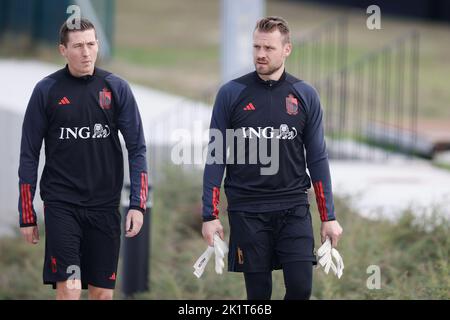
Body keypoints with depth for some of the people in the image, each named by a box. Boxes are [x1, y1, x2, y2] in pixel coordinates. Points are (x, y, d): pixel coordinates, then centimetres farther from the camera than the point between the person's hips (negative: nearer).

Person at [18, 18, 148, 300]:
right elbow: (29, 155, 4)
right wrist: (27, 215, 1)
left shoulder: (116, 88, 3)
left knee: (103, 292, 4)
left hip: (105, 205, 2)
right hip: (61, 205, -2)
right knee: (69, 289, -13)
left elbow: (137, 148, 4)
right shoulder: (46, 91, 0)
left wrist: (138, 205, -6)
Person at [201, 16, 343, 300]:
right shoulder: (231, 94, 0)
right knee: (259, 292, 2)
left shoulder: (305, 95, 4)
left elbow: (317, 158, 7)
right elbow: (216, 157, 2)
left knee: (300, 287, -10)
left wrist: (329, 216, 4)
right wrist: (210, 216, -3)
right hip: (247, 210, -1)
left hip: (293, 208, 1)